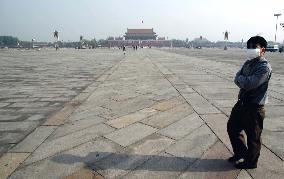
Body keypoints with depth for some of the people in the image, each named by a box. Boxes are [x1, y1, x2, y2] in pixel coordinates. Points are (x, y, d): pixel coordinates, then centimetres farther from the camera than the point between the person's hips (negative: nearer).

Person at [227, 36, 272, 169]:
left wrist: (240, 79, -9)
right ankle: (241, 153, 38)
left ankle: (251, 162, 29)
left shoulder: (264, 67, -19)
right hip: (242, 103, 8)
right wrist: (244, 82, -16)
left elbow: (249, 84, -27)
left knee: (253, 137, 9)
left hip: (254, 108, -8)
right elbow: (237, 78, 3)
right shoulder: (248, 63, 8)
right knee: (232, 127, 18)